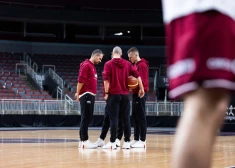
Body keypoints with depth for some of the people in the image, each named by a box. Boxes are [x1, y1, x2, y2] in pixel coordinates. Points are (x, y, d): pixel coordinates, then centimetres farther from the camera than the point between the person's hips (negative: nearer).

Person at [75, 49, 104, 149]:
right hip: (86, 95, -10)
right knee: (86, 118, -9)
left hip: (91, 95, 10)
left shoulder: (92, 66, 21)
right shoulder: (86, 65, -9)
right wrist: (78, 93, -15)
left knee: (88, 118, 11)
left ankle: (83, 140, 15)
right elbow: (81, 80, -15)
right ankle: (84, 141, -9)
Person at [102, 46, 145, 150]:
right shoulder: (127, 64, 8)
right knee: (126, 118, 6)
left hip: (113, 94, -3)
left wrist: (106, 93, -6)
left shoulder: (108, 64, -2)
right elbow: (137, 75, 3)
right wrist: (141, 89, 8)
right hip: (125, 94, 3)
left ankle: (112, 142, -3)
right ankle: (127, 142, 5)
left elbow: (106, 79, -11)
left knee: (114, 119, -2)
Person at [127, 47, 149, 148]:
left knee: (141, 117, -7)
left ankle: (142, 141, -4)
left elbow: (142, 81, -19)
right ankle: (136, 139, 16)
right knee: (135, 117, 11)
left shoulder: (142, 65, -12)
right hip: (136, 93, 9)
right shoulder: (135, 65, 17)